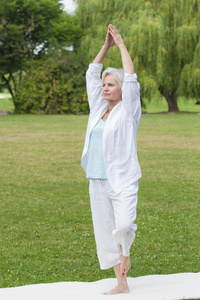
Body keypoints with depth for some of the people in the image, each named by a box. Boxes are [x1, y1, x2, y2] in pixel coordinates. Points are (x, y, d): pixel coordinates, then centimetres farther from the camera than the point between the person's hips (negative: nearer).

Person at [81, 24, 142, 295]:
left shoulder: (128, 111, -1)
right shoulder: (98, 109, 12)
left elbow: (131, 78, -9)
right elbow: (92, 74, 14)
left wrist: (121, 44, -3)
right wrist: (106, 46, 10)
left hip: (123, 179, -6)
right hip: (98, 180, 6)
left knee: (124, 225, -22)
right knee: (106, 232, 6)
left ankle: (126, 254, 12)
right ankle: (121, 284, 15)